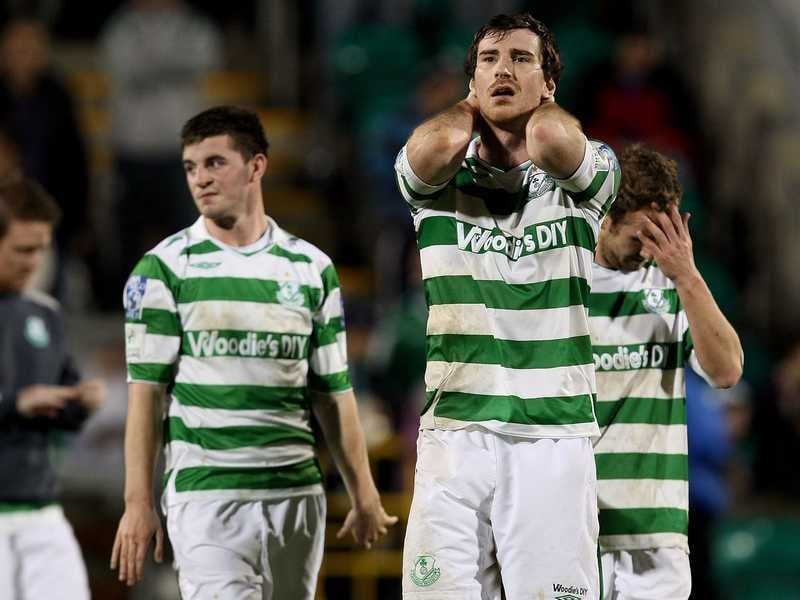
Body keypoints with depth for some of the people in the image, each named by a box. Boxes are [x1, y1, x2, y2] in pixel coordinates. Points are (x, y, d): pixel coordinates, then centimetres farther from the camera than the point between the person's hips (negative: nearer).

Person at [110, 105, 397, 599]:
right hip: (204, 496, -3)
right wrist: (138, 503, -8)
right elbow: (146, 391, -2)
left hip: (297, 493, 3)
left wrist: (364, 495, 10)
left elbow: (334, 391, 13)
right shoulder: (164, 268, 1)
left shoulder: (311, 268, 10)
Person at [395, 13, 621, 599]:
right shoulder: (436, 181, 9)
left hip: (554, 440, -1)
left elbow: (552, 140, -15)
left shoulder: (588, 176, 7)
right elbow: (440, 142, -14)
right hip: (454, 435, 1)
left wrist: (539, 102, 8)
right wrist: (473, 102, 9)